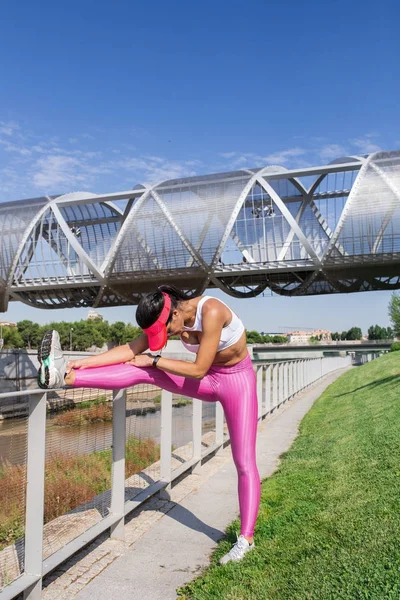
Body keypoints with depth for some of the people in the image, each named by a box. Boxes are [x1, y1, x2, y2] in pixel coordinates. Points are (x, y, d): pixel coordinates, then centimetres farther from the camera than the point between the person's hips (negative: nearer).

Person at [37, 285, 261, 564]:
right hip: (209, 380, 5)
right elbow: (131, 350, -11)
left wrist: (154, 360, -20)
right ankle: (65, 376, -18)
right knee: (143, 371, -12)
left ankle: (246, 538, 10)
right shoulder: (170, 319, -10)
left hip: (237, 380, -5)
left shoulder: (211, 312, -31)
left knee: (245, 462, -3)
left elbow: (199, 369, -27)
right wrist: (83, 362, -18)